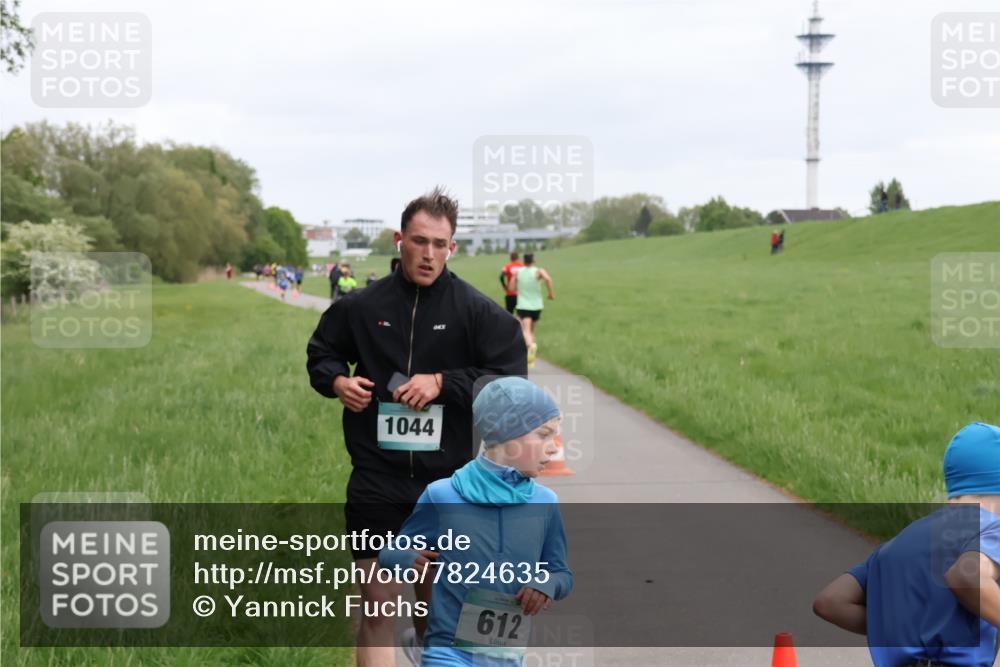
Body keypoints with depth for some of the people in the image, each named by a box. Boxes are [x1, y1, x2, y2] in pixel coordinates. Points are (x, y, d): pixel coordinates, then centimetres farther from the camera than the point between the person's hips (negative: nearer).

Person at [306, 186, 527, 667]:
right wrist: (337, 381, -4)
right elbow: (320, 354, 17)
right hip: (377, 482, 0)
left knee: (434, 605, 16)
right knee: (377, 608, 0)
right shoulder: (361, 306, 2)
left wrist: (443, 382, -15)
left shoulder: (477, 310, -4)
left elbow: (509, 378, -7)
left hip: (447, 482, 0)